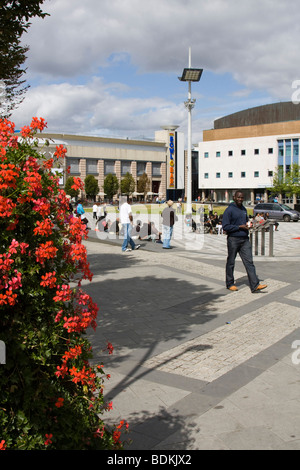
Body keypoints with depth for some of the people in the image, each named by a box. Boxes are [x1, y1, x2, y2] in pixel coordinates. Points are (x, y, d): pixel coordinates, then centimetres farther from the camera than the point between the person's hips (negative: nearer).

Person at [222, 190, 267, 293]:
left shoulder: (244, 209, 15)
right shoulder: (229, 210, -8)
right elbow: (225, 226, -14)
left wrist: (247, 225, 5)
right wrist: (240, 227, -17)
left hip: (244, 239, 6)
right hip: (233, 239, -6)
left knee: (249, 262, -2)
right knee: (231, 262, 7)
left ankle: (255, 285, -6)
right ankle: (230, 284, 21)